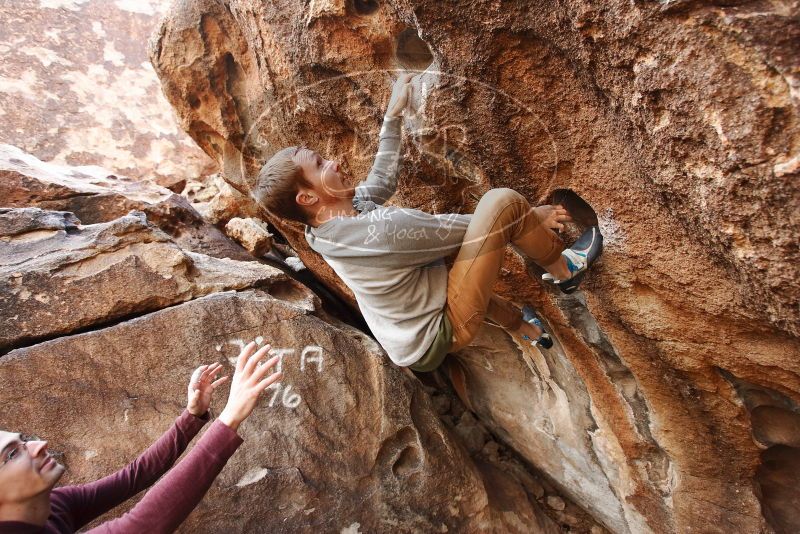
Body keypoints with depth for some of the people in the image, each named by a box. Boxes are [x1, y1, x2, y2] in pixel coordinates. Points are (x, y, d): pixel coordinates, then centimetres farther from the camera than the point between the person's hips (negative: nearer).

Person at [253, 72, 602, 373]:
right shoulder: (381, 228, -29)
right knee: (502, 201, -16)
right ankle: (562, 270, 12)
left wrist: (393, 115, 18)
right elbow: (455, 231, -16)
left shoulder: (334, 218, -3)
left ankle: (520, 324, 39)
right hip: (444, 331, -8)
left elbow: (383, 181, 11)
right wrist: (530, 215, 0)